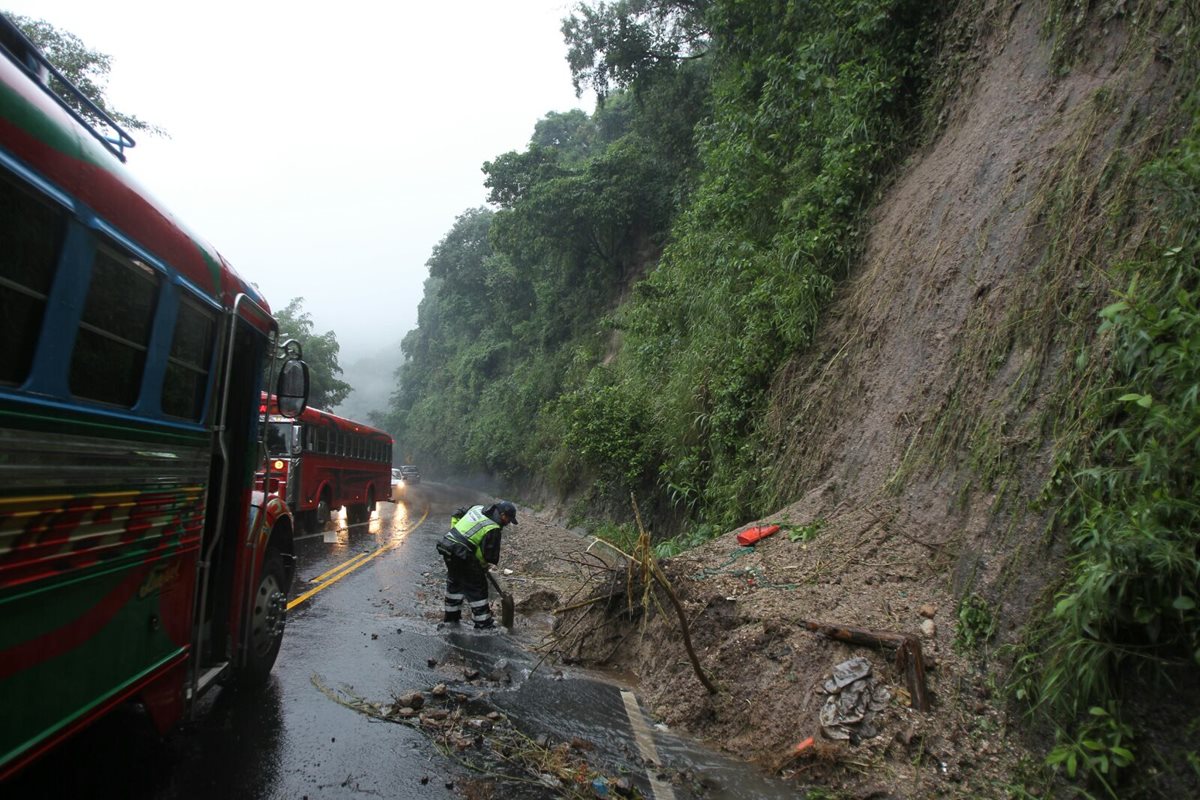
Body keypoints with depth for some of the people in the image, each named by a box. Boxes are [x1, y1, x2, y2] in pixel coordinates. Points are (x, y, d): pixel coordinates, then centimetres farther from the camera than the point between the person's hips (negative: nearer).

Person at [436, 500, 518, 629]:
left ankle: (451, 616, 40)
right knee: (477, 588, 4)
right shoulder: (493, 529, -14)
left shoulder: (477, 508, 9)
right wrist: (485, 566, 9)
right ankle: (483, 623, 10)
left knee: (454, 582, 27)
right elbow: (491, 556, -10)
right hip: (462, 556, -8)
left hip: (446, 545, 8)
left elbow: (456, 515, 21)